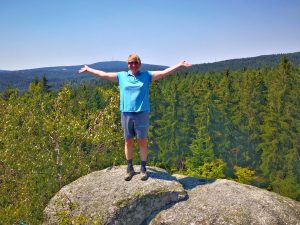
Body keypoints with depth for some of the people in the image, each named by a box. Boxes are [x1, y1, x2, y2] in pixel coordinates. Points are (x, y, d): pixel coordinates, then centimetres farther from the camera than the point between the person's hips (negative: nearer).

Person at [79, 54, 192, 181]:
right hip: (126, 114, 2)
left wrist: (180, 65, -5)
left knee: (142, 142, 4)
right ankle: (129, 168, 22)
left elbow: (164, 73, 1)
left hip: (142, 114, -1)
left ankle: (143, 168, 17)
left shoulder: (147, 75, 6)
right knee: (128, 142, 9)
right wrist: (89, 69, 22)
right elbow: (103, 74, 17)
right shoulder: (121, 76, 10)